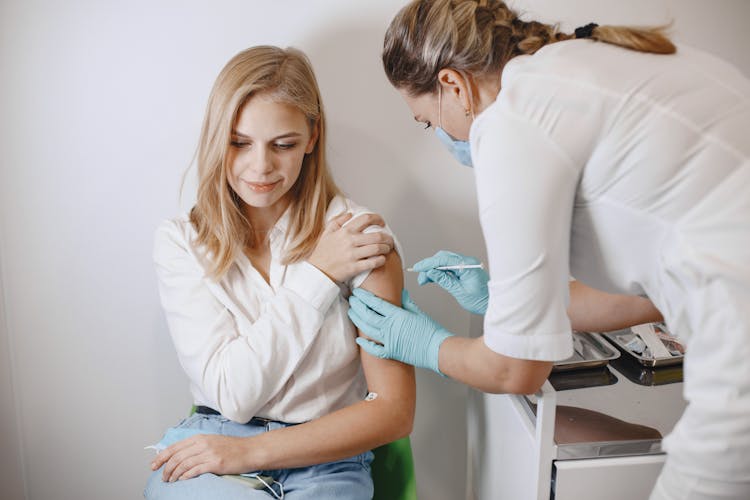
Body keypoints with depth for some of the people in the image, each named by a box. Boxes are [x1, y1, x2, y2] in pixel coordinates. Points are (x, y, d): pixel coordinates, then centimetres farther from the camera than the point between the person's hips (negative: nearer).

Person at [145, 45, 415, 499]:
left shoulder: (359, 235, -7)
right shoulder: (180, 242, -1)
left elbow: (394, 411, -7)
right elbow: (233, 394, -10)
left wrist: (249, 450, -13)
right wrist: (315, 276, -16)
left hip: (326, 463, 1)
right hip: (209, 453, 0)